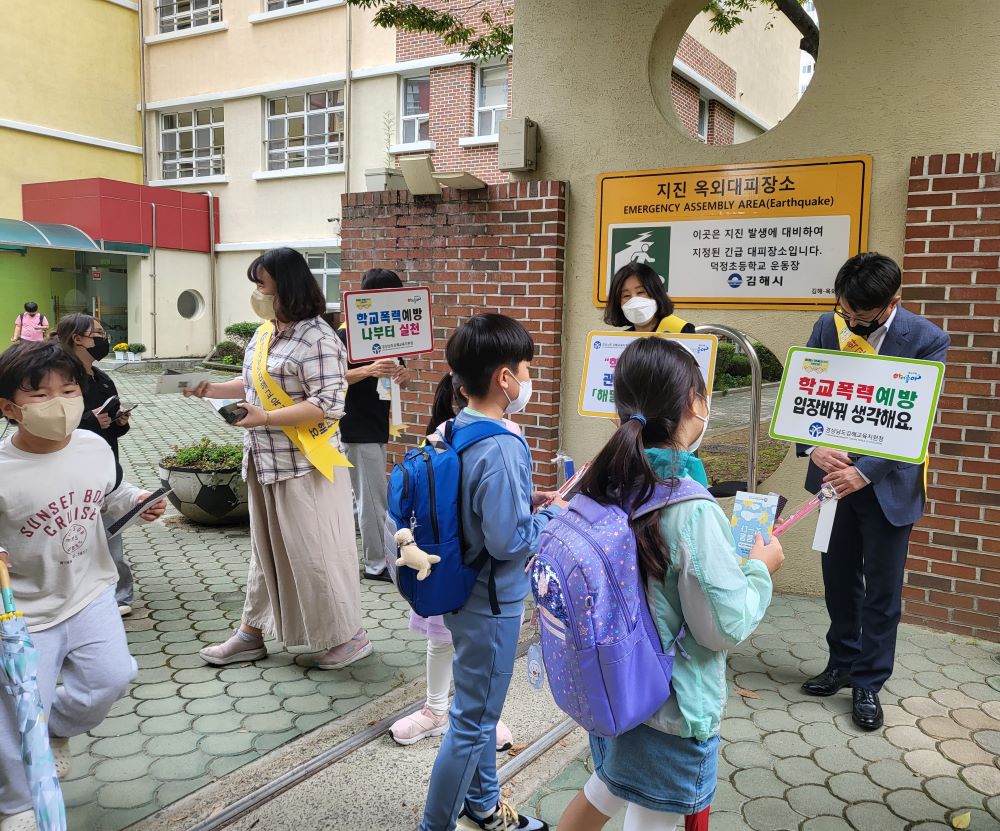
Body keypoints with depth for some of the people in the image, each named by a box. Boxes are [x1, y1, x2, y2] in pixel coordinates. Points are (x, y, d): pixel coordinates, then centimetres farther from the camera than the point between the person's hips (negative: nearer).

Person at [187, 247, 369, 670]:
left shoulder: (317, 338, -18)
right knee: (267, 548, 18)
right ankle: (251, 633, 31)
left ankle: (349, 635, 16)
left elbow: (327, 405, -23)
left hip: (304, 467, -9)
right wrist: (214, 390, 8)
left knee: (314, 552, 0)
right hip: (265, 463, 9)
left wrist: (265, 418, -24)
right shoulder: (264, 333, 9)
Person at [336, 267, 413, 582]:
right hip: (357, 429, -8)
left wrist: (403, 374, -5)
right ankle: (377, 564, 9)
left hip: (377, 426, 8)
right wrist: (369, 370, -30)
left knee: (367, 497, 16)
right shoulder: (347, 334, -13)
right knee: (374, 499, -2)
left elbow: (396, 375, 18)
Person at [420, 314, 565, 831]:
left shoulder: (457, 431, 0)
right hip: (491, 603, -9)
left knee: (479, 709, 25)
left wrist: (526, 499, 5)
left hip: (462, 591, 9)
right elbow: (508, 541, -27)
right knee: (472, 722, 8)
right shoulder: (502, 448, -27)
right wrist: (554, 513, -12)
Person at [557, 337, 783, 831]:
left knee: (605, 790, 30)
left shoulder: (607, 484, -7)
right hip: (671, 708, -6)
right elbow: (726, 628, -20)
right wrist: (761, 570, -4)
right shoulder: (692, 511, -29)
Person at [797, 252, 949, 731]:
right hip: (836, 472, 4)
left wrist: (865, 472, -28)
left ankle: (869, 682, 23)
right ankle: (843, 663, 35)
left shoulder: (926, 340, -14)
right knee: (839, 577, 15)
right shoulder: (828, 327, -3)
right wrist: (813, 447, -19)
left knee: (882, 588, 7)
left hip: (887, 481, -3)